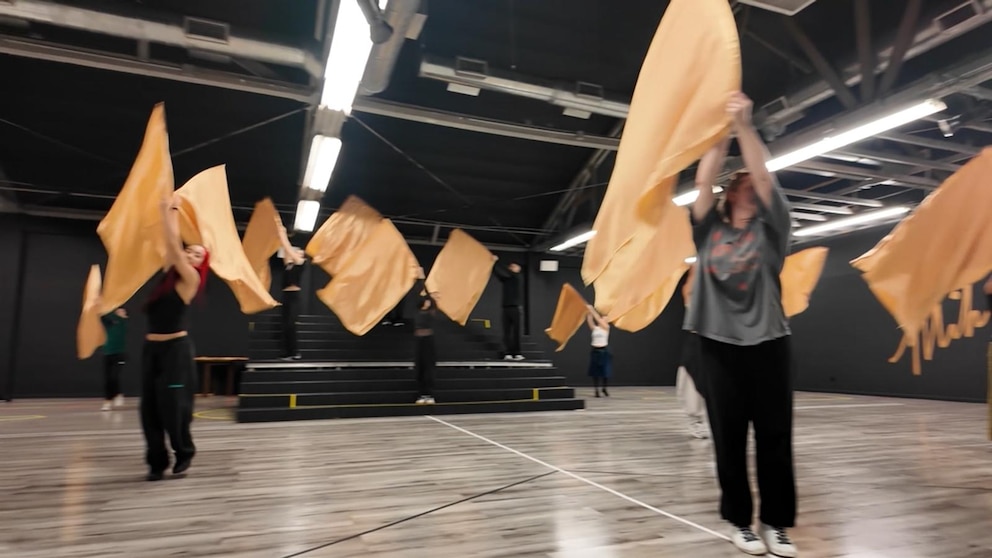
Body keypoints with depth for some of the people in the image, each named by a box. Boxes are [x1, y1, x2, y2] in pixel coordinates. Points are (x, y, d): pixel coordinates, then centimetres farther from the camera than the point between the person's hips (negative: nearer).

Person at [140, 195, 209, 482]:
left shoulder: (191, 278, -7)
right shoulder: (170, 272, 10)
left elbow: (173, 246, -12)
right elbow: (172, 244, 10)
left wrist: (167, 212, -6)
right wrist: (171, 211, 17)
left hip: (176, 348, -7)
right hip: (152, 346, 7)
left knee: (172, 404, -4)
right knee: (150, 405, 4)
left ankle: (184, 452, 16)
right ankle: (157, 461, 13)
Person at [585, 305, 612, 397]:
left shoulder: (606, 327, -1)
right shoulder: (594, 328, 8)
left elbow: (598, 318, -12)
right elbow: (590, 321, -5)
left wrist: (592, 310, -16)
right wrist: (588, 312, -16)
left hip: (604, 351, -3)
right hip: (595, 351, 3)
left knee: (605, 371, 2)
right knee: (595, 371, 2)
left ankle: (605, 388, 20)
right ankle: (597, 390, 8)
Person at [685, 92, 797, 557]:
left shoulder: (770, 230, 9)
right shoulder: (709, 230, 12)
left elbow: (764, 175, -3)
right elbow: (703, 181, 2)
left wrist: (744, 125, -9)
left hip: (767, 343, 0)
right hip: (719, 344, 1)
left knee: (775, 437, 3)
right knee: (728, 439, 5)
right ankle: (740, 520, 18)